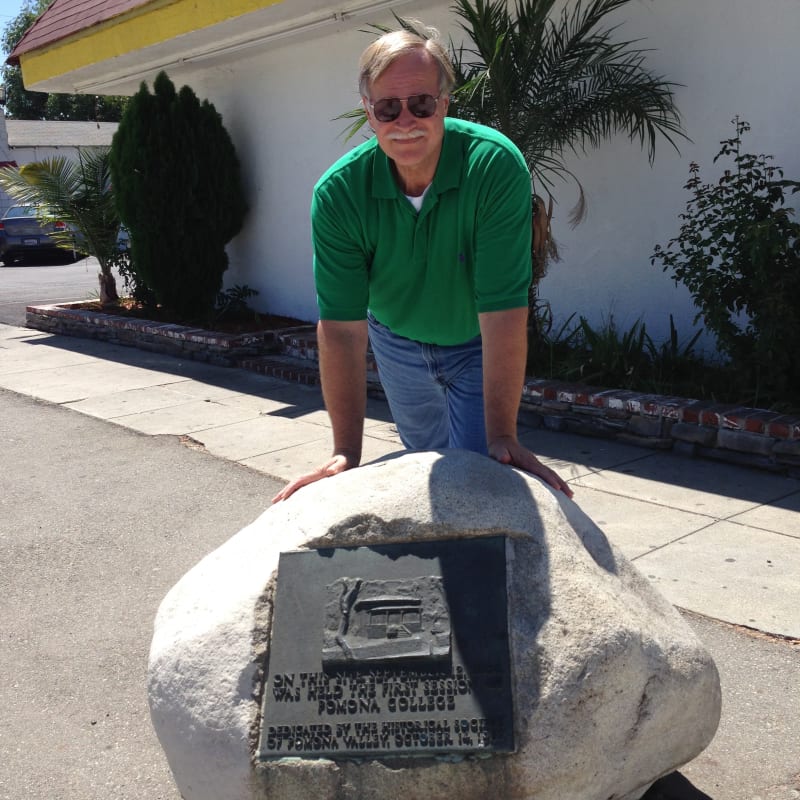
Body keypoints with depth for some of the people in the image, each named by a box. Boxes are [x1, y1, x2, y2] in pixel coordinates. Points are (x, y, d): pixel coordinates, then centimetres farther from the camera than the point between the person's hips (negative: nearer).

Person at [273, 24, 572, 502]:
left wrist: (503, 437, -39)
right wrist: (346, 454, -32)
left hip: (478, 344, -2)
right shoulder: (338, 193, -26)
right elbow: (342, 327, -27)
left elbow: (503, 315, -36)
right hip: (397, 341, 3)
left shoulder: (496, 166, -33)